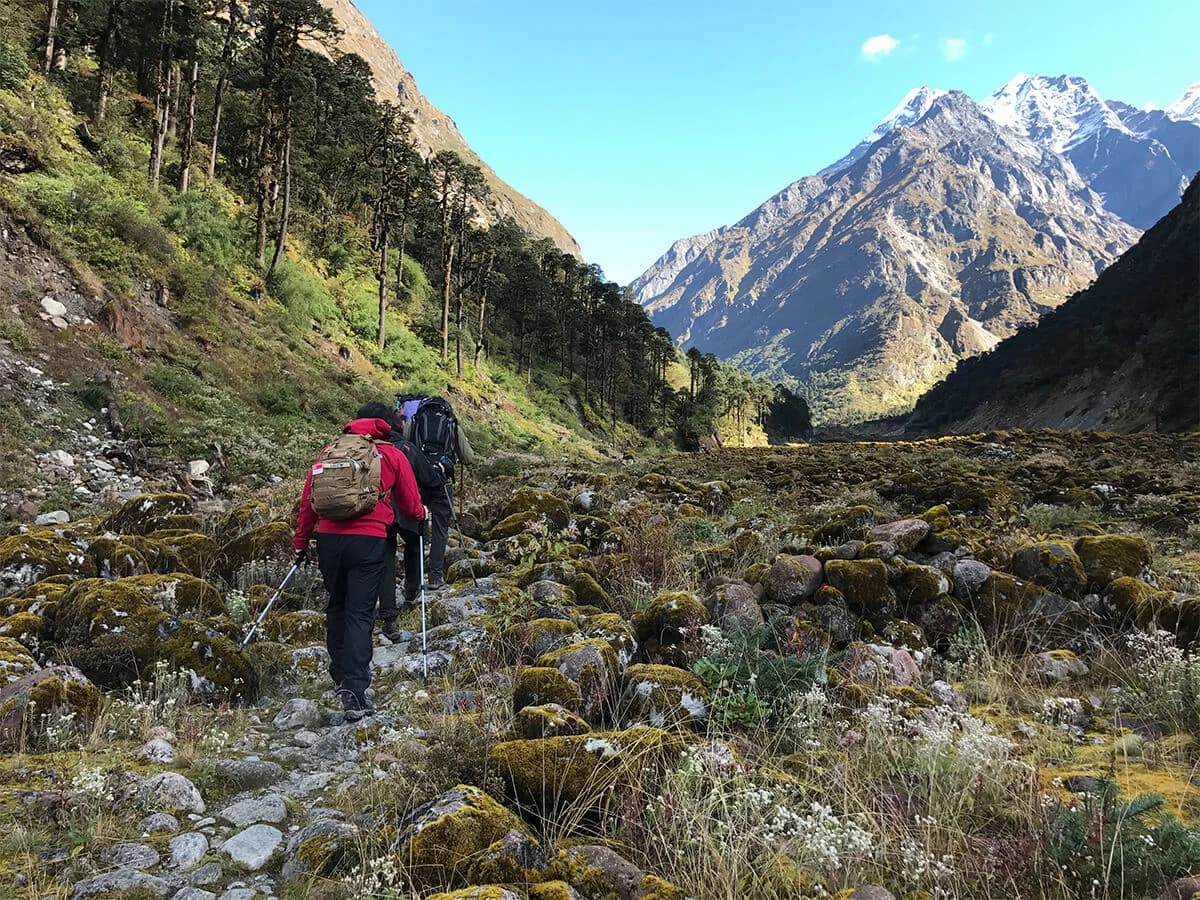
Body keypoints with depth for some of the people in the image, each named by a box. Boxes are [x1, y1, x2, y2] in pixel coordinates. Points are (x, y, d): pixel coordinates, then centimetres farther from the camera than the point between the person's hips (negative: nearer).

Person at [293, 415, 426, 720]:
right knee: (360, 614, -1)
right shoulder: (393, 455, 8)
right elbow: (411, 506, 13)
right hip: (369, 540, -3)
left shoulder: (330, 451, 14)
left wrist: (300, 542, 22)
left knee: (336, 607, 21)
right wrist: (422, 513, 36)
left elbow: (308, 500, 14)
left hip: (328, 538, 3)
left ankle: (340, 677, 31)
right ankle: (355, 693, -7)